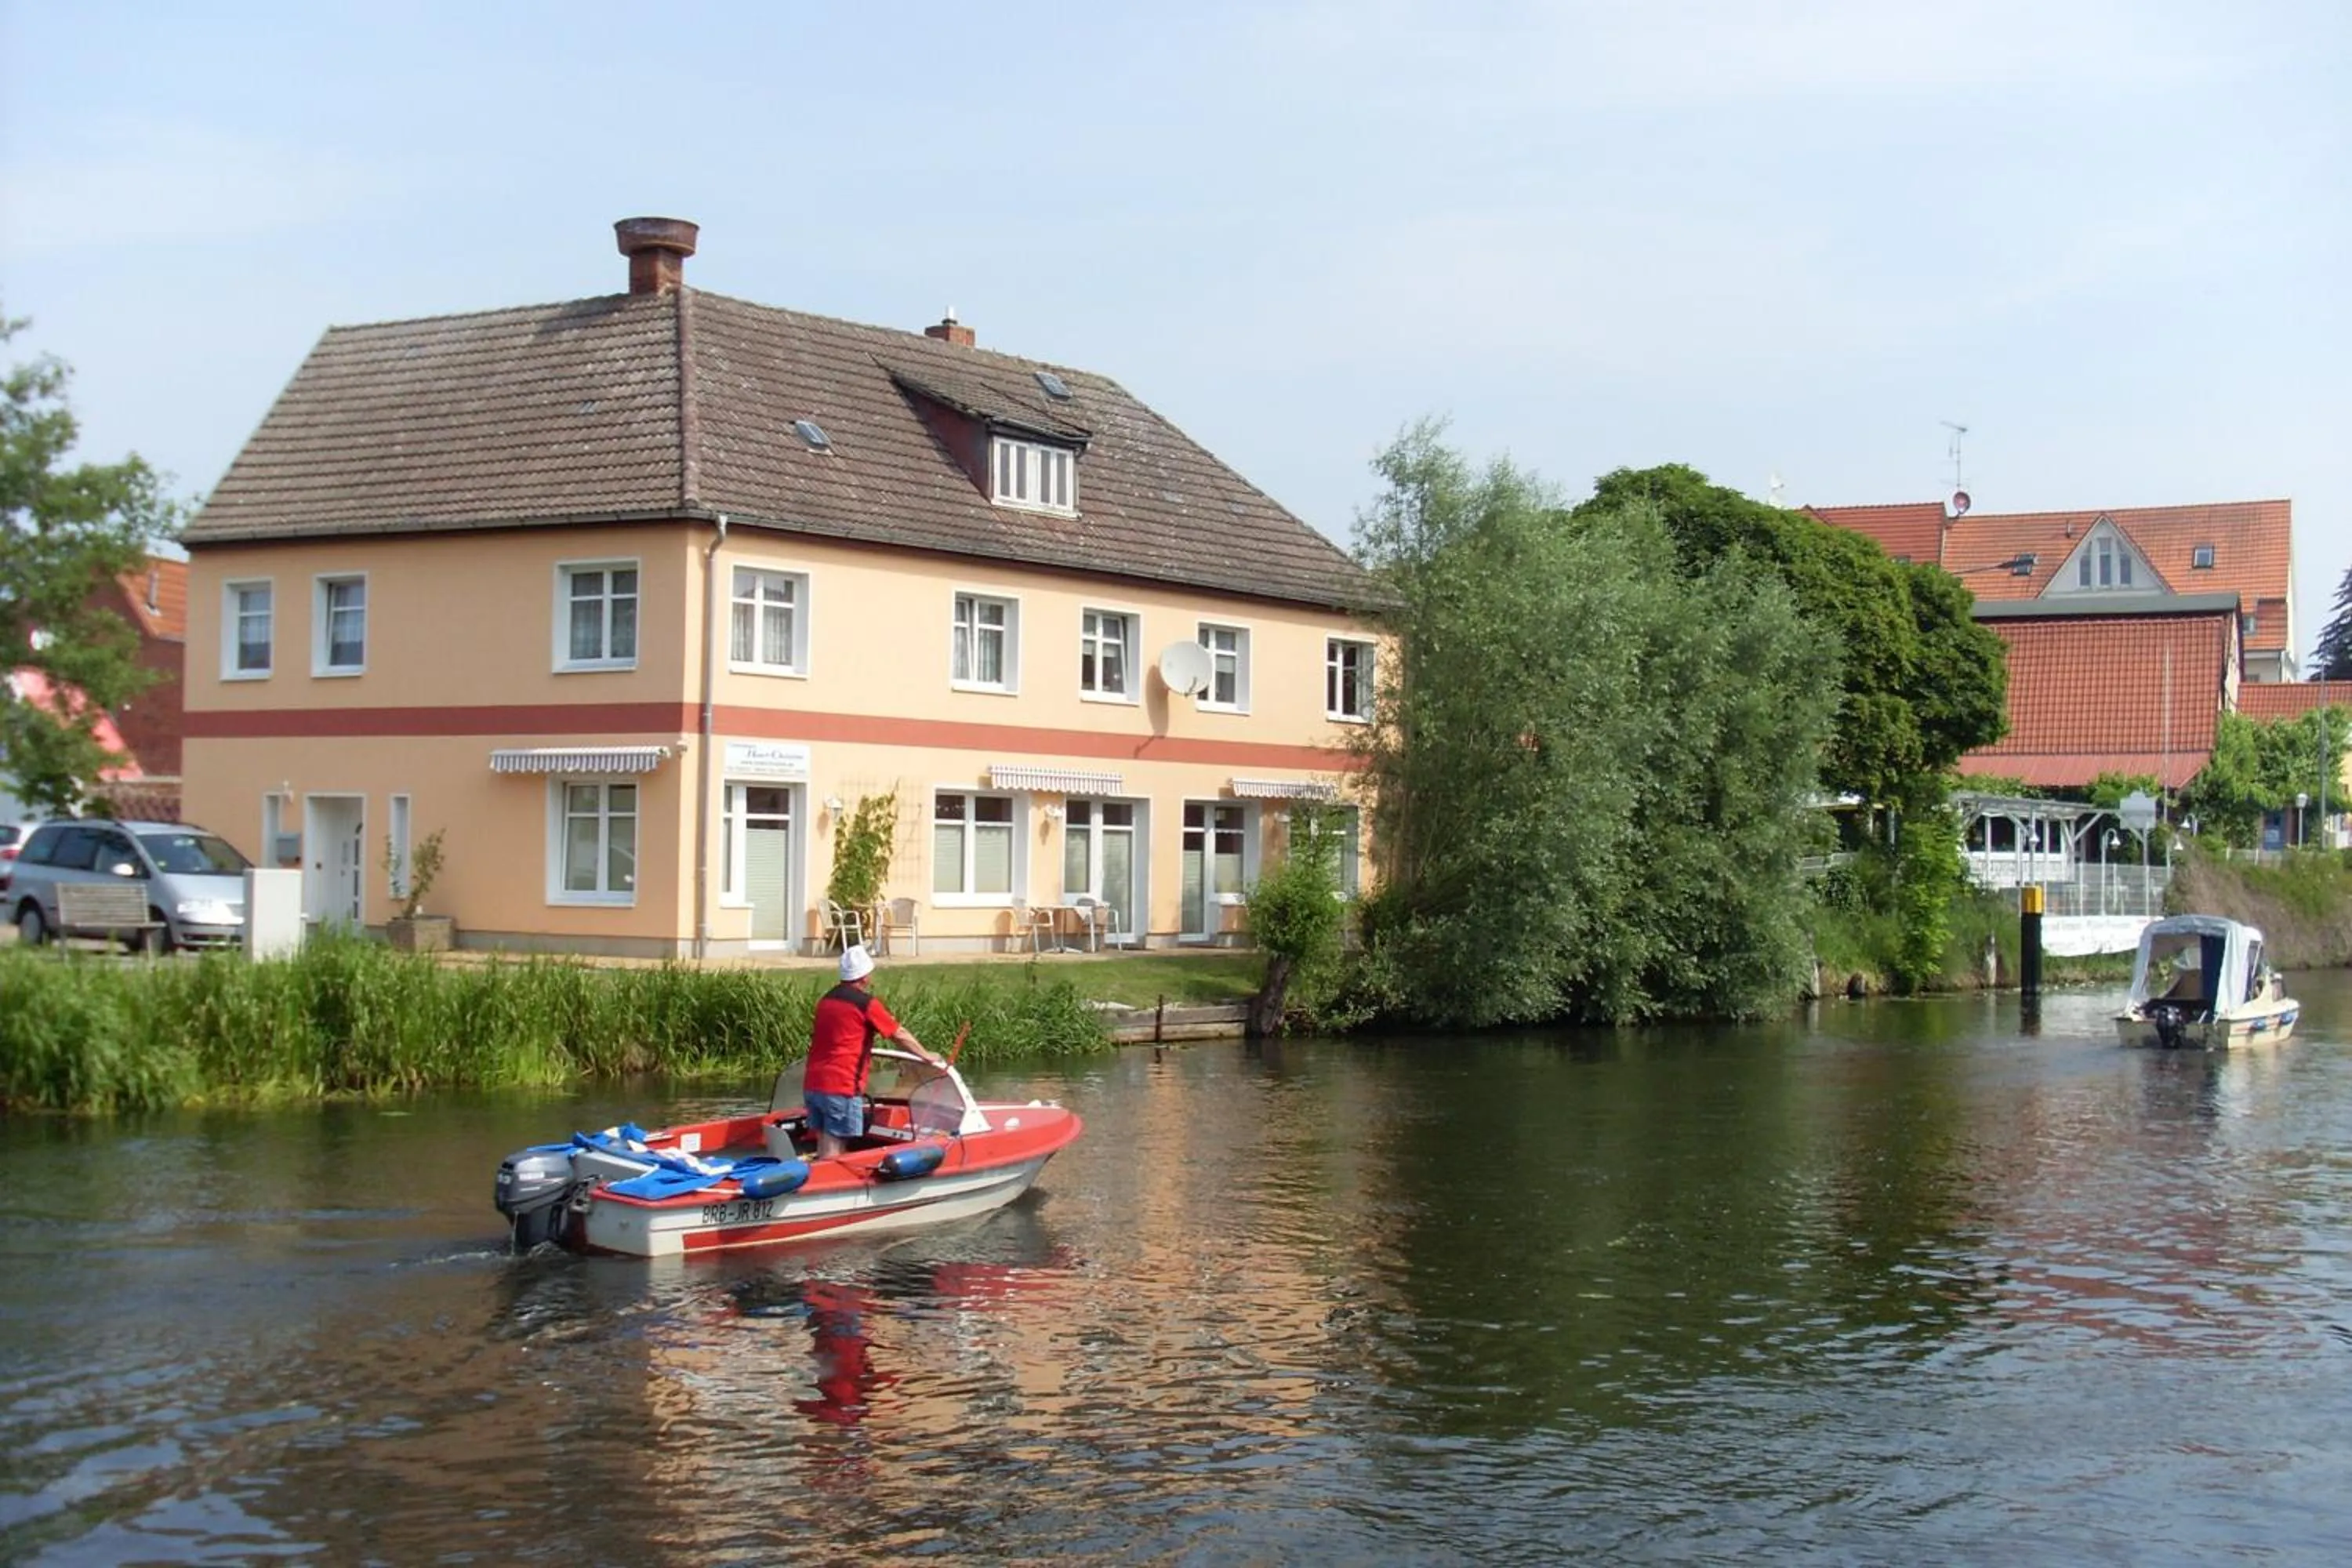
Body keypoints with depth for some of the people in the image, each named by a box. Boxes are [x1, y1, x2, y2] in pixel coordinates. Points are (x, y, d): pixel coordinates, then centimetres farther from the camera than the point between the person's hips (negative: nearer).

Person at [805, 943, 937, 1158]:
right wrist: (926, 1055, 18)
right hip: (841, 1087, -8)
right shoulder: (866, 1003, -7)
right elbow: (900, 1035, 2)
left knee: (824, 1151, 12)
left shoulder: (826, 1000, 16)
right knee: (832, 1156, -7)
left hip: (812, 1084, 8)